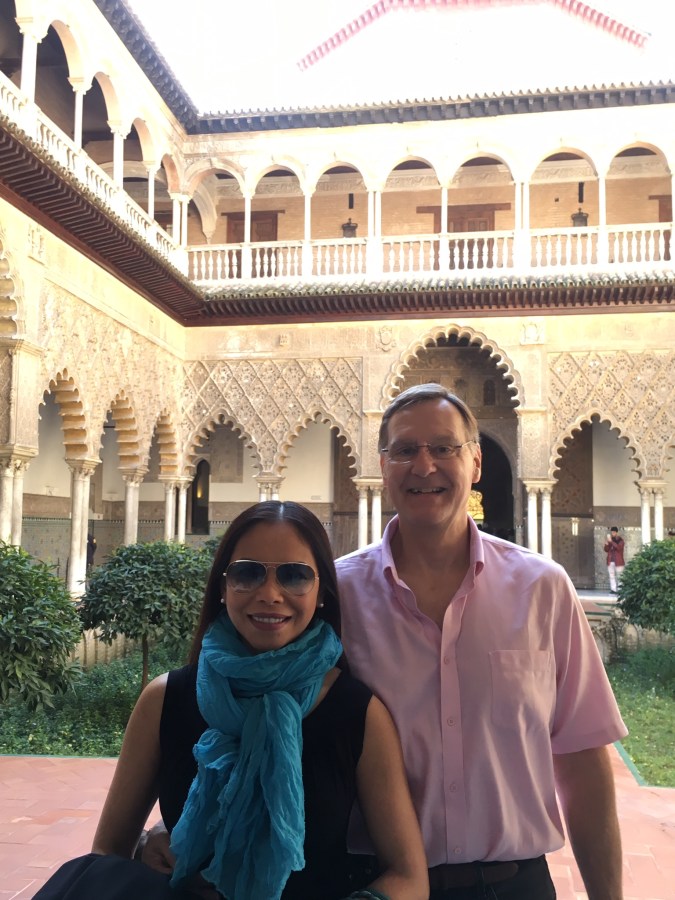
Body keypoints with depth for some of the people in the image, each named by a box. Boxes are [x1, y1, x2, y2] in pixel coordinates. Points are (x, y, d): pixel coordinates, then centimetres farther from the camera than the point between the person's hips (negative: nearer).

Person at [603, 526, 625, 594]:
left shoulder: (620, 540, -1)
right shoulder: (609, 539, 11)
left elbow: (619, 547, -19)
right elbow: (606, 550, 11)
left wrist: (611, 541, -24)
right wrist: (606, 544, -8)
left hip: (618, 561, -4)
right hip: (610, 561, 4)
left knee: (619, 576, -2)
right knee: (612, 576, 2)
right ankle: (613, 589, 3)